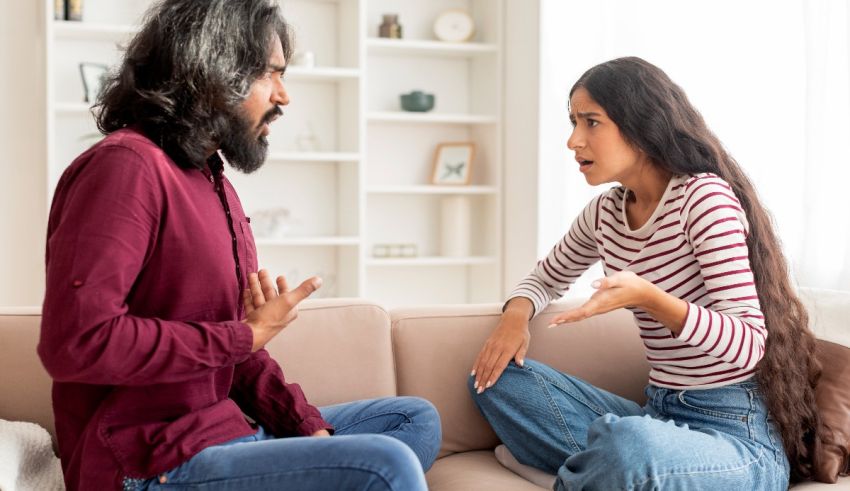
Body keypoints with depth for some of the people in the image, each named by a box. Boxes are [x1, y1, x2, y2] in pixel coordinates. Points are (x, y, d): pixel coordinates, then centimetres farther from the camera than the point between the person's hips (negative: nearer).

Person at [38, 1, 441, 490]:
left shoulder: (215, 183, 14)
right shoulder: (126, 166, -15)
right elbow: (75, 342, -27)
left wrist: (310, 428, 1)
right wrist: (245, 336, -17)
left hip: (230, 427, 10)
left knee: (416, 420, 13)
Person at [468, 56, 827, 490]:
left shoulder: (705, 195, -14)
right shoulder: (606, 212, 7)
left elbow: (750, 345, -19)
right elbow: (547, 277, 25)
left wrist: (646, 297, -33)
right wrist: (517, 312, 1)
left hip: (740, 435, -7)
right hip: (658, 417, 7)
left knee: (626, 443, -39)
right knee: (496, 376, -1)